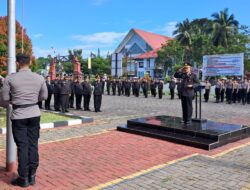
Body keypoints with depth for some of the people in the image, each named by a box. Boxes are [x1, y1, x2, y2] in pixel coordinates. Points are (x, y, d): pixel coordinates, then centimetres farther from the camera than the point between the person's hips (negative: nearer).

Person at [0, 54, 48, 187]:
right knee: (33, 144, 10)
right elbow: (44, 96, 7)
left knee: (22, 146, 4)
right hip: (34, 114, 3)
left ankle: (23, 178, 13)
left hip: (18, 116, -3)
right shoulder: (39, 78, -1)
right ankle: (32, 176, 18)